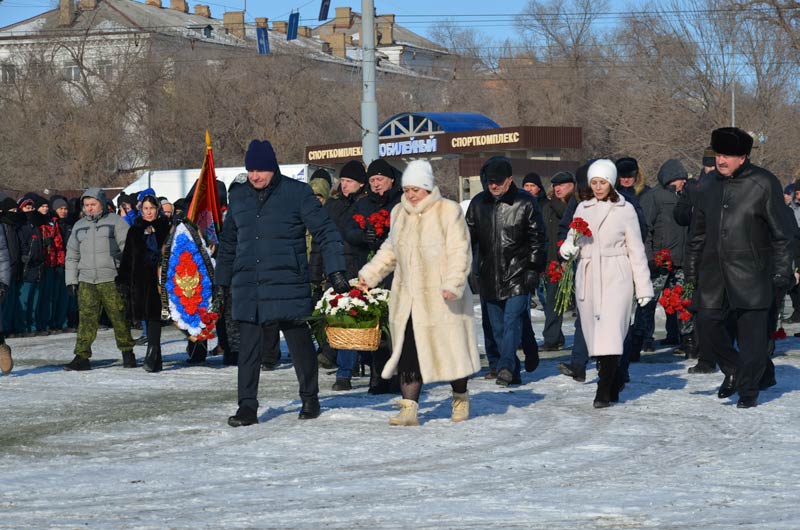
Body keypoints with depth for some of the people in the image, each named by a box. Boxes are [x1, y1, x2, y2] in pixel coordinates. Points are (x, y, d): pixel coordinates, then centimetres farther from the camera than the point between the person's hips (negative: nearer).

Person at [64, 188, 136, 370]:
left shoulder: (116, 222, 3)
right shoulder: (79, 226, 18)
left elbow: (127, 249, 0)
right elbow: (72, 255, 22)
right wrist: (71, 280, 15)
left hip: (111, 280, -4)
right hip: (87, 281, 4)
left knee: (119, 317, -1)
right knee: (86, 318, -4)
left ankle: (127, 352, 13)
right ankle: (82, 356, -5)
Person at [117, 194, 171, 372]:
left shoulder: (165, 227, 4)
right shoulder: (135, 230, 11)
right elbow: (127, 257, 11)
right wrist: (123, 280, 4)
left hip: (159, 277, -3)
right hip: (140, 280, 3)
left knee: (154, 316, -14)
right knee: (148, 318, 6)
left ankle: (151, 356, -22)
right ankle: (156, 360, 12)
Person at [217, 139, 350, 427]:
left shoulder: (297, 193, -3)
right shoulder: (239, 196, 11)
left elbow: (325, 231, -4)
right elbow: (228, 242, 22)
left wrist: (336, 270, -12)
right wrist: (221, 281, 22)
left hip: (288, 283, -4)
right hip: (247, 286, 4)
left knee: (300, 343, 6)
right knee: (248, 347, 1)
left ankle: (310, 399, 23)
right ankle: (247, 406, 6)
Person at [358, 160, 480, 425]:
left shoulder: (448, 211, -6)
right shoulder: (399, 213, 12)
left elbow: (459, 252, -11)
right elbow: (390, 251, 24)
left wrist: (452, 283, -22)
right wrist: (369, 274, 15)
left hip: (441, 298, -4)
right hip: (408, 300, 4)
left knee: (452, 348, 4)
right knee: (408, 352, -4)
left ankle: (461, 398, 26)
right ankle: (409, 408, -4)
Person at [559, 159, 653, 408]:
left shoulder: (624, 209, 3)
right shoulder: (583, 209, 13)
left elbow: (636, 249, 4)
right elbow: (572, 239, 15)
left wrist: (643, 286, 1)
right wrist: (568, 248, -10)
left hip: (615, 277, -4)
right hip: (587, 276, 4)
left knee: (610, 333, -16)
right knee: (594, 332, 5)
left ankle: (604, 391, -20)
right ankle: (614, 384, 17)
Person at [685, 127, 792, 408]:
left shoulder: (763, 184, -4)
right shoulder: (712, 189, 13)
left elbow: (781, 233, -4)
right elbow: (697, 235, 19)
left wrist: (782, 272, -7)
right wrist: (691, 272, 17)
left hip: (750, 272, -5)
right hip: (714, 272, 5)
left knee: (751, 331, -3)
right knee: (708, 323, 3)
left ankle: (748, 389, 9)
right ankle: (734, 370, 26)